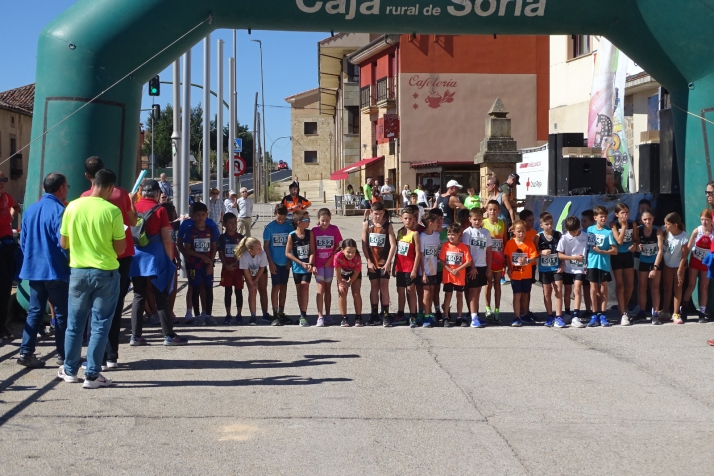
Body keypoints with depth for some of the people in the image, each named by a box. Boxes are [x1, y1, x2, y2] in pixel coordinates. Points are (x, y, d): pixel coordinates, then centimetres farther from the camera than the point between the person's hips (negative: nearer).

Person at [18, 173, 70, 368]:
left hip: (33, 269, 7)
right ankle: (63, 355, 8)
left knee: (34, 311, 10)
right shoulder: (59, 210, -14)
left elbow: (23, 241, 13)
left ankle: (26, 352, 5)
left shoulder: (30, 210, 9)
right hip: (55, 270, -7)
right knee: (61, 313, 3)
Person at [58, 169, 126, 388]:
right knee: (100, 325, 4)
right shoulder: (112, 211, -12)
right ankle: (92, 375, 4)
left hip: (78, 271, 3)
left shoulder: (73, 207, -2)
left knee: (74, 323, 15)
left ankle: (69, 370, 25)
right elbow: (120, 248, -8)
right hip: (106, 273, -3)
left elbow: (63, 243, 5)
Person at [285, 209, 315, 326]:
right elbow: (288, 253, -6)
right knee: (299, 290, 8)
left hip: (307, 266, 0)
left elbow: (312, 251, -3)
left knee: (305, 287, -12)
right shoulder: (292, 235, -9)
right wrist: (301, 263, -10)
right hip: (297, 266, 0)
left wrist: (310, 264, -17)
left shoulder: (309, 233, -3)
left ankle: (303, 315, -10)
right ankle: (302, 314, 20)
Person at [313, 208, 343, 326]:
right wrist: (313, 265, -8)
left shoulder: (334, 229, -3)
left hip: (329, 263, 2)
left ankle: (327, 315, 16)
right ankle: (320, 317, -9)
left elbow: (338, 246, 3)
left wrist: (331, 258, -7)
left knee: (328, 289, 9)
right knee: (320, 289, -7)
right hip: (318, 263, -2)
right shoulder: (314, 231, -7)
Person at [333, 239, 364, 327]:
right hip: (343, 274, 0)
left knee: (356, 293, -8)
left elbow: (356, 273, -22)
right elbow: (337, 272, -25)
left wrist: (349, 283, -17)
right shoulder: (338, 257, -40)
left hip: (354, 274, 0)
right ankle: (344, 318, -6)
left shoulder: (357, 259, -37)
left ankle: (358, 318, -3)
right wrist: (340, 283, -15)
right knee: (342, 292, -10)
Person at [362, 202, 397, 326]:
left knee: (384, 287, -4)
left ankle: (385, 315, -1)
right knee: (374, 287, 6)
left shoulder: (388, 225, -3)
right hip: (372, 262, 2)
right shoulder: (366, 224, 2)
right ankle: (374, 315, 11)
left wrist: (388, 262, -13)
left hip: (384, 262, -2)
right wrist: (369, 261, -5)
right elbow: (364, 245, 1)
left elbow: (393, 245, -7)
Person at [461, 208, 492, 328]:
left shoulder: (486, 232, 7)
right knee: (472, 291, -5)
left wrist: (489, 267, 7)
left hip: (482, 266, 4)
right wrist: (472, 267, -13)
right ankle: (474, 318, -8)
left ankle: (475, 314, 17)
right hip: (471, 266, -4)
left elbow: (489, 251, 10)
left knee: (478, 291, 10)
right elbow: (467, 251, -9)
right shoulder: (467, 232, -5)